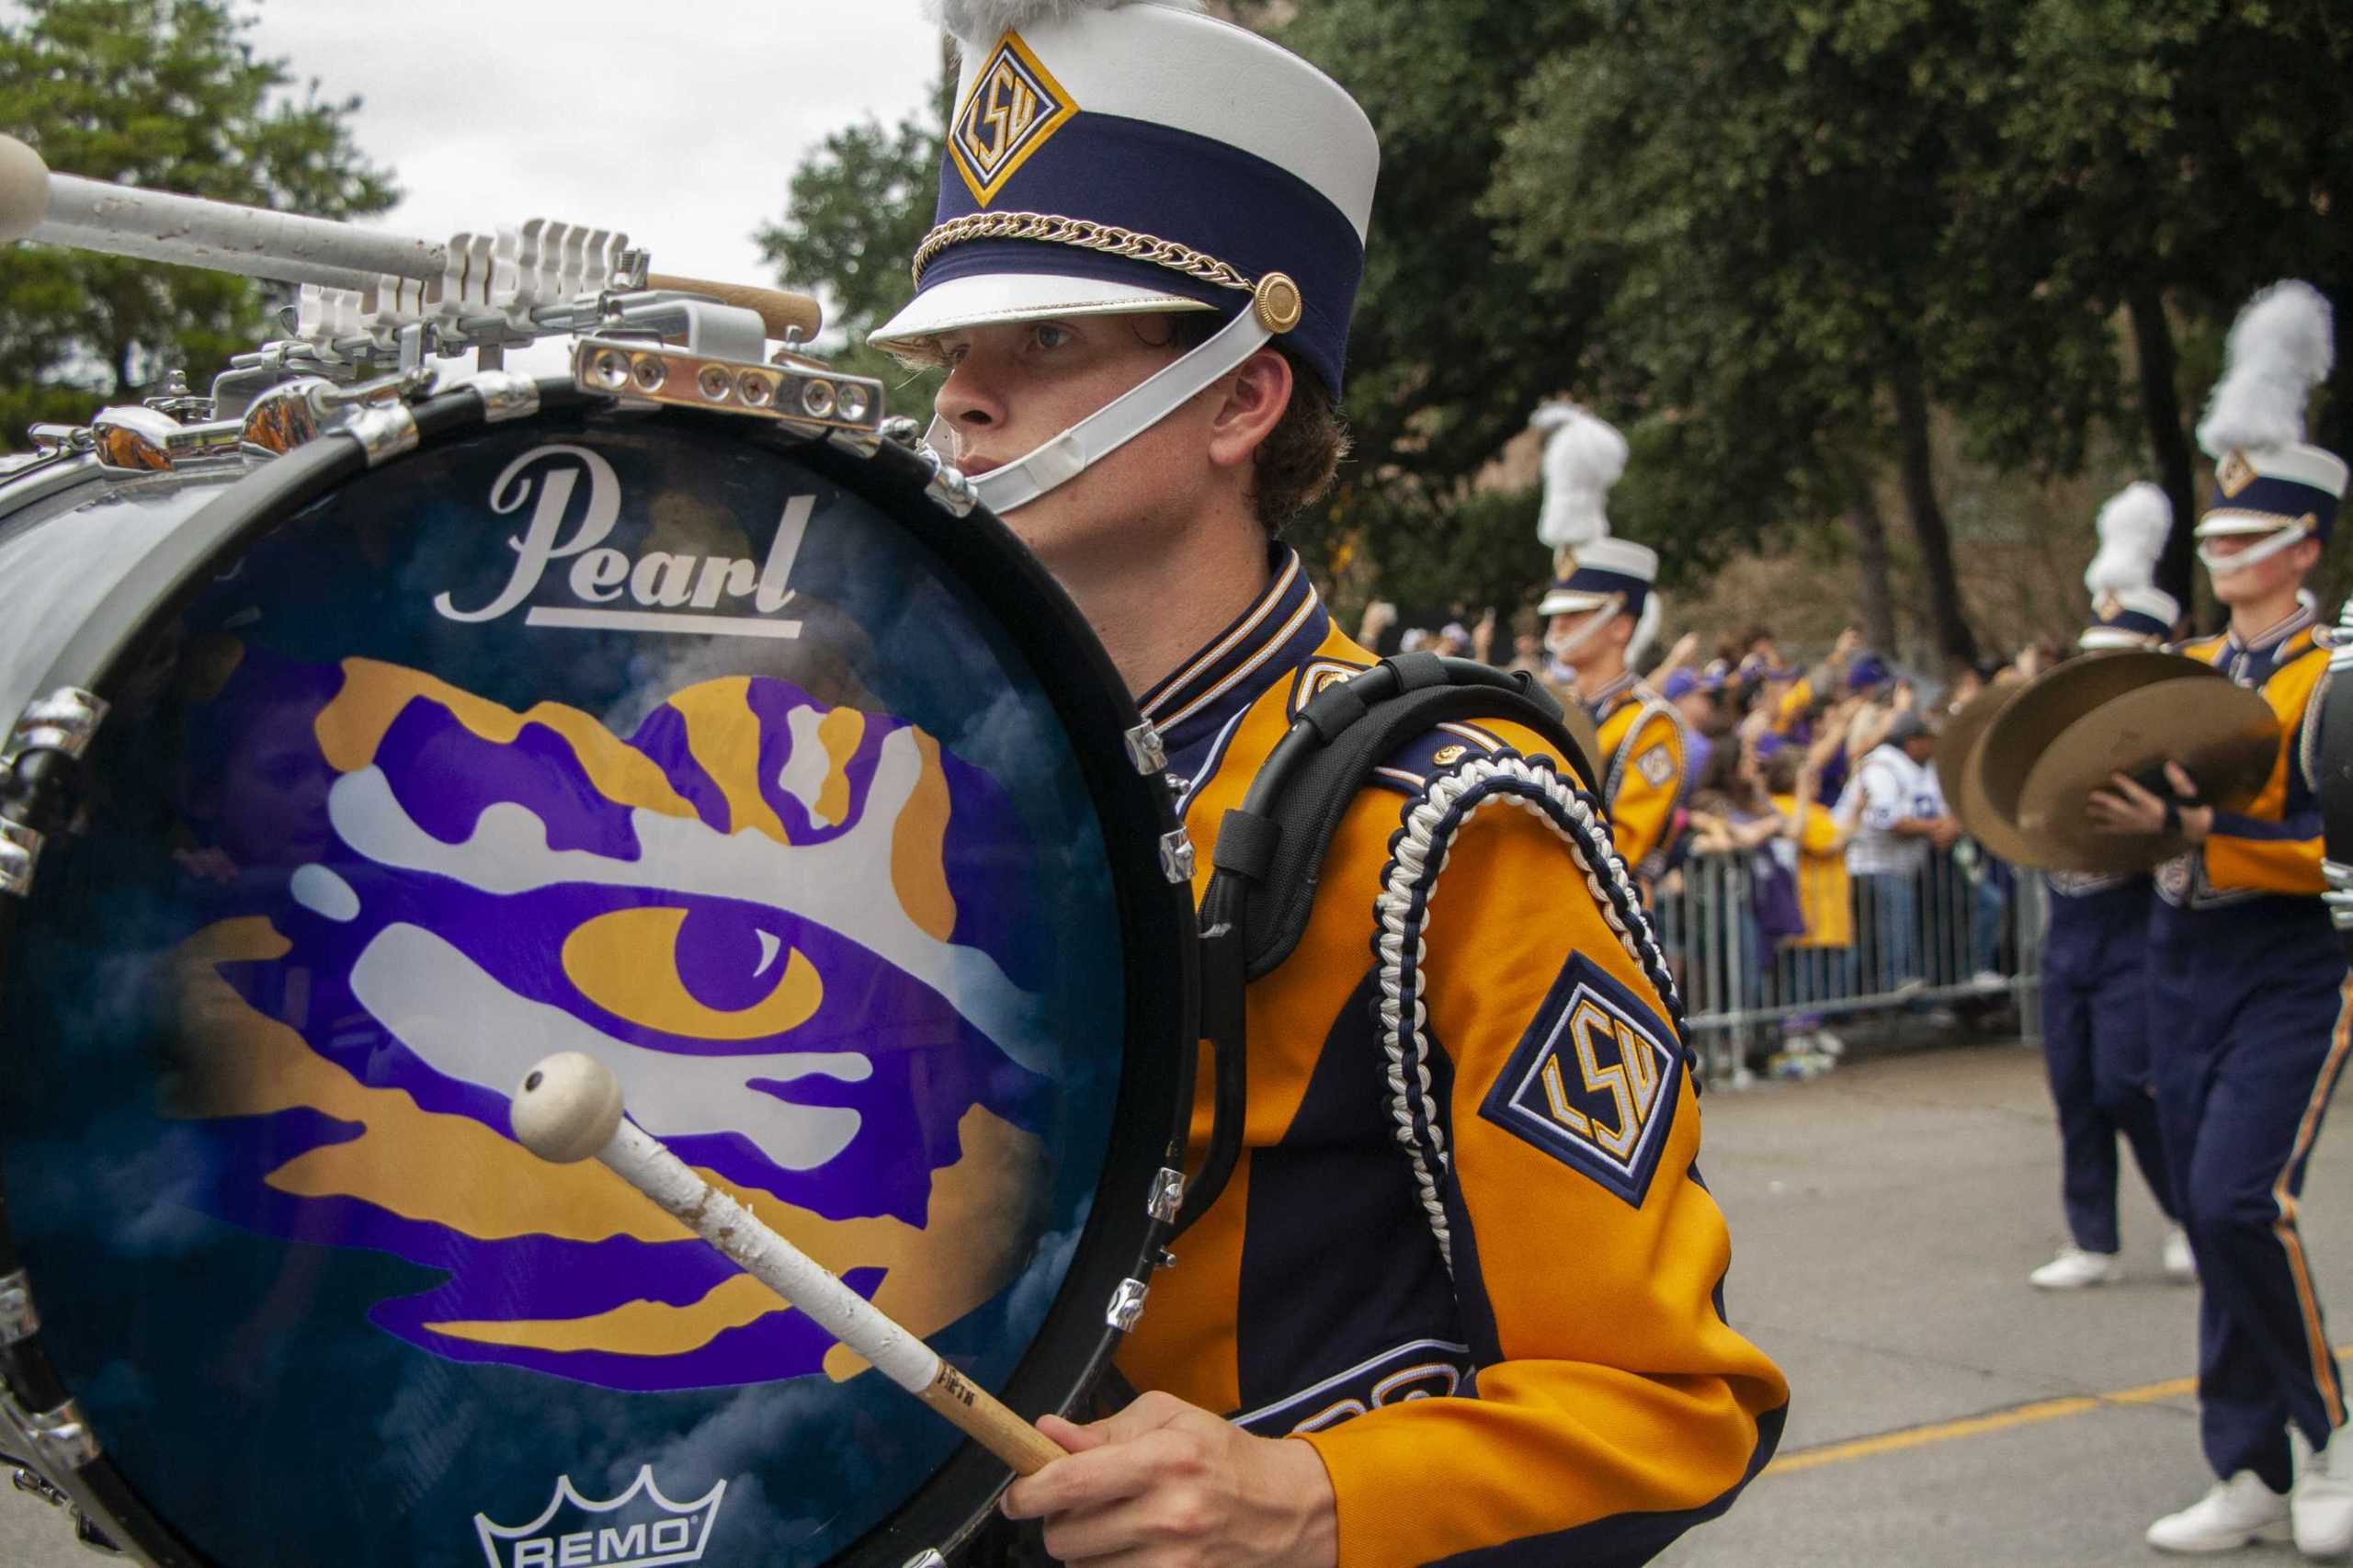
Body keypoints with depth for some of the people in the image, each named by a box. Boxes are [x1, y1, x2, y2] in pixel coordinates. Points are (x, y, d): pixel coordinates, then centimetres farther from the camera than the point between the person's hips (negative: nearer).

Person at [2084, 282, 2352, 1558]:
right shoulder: (2185, 668, 12)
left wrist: (2198, 833, -26)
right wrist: (2099, 813, -3)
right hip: (2183, 960, 6)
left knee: (2241, 1198, -19)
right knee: (2211, 1213, 7)